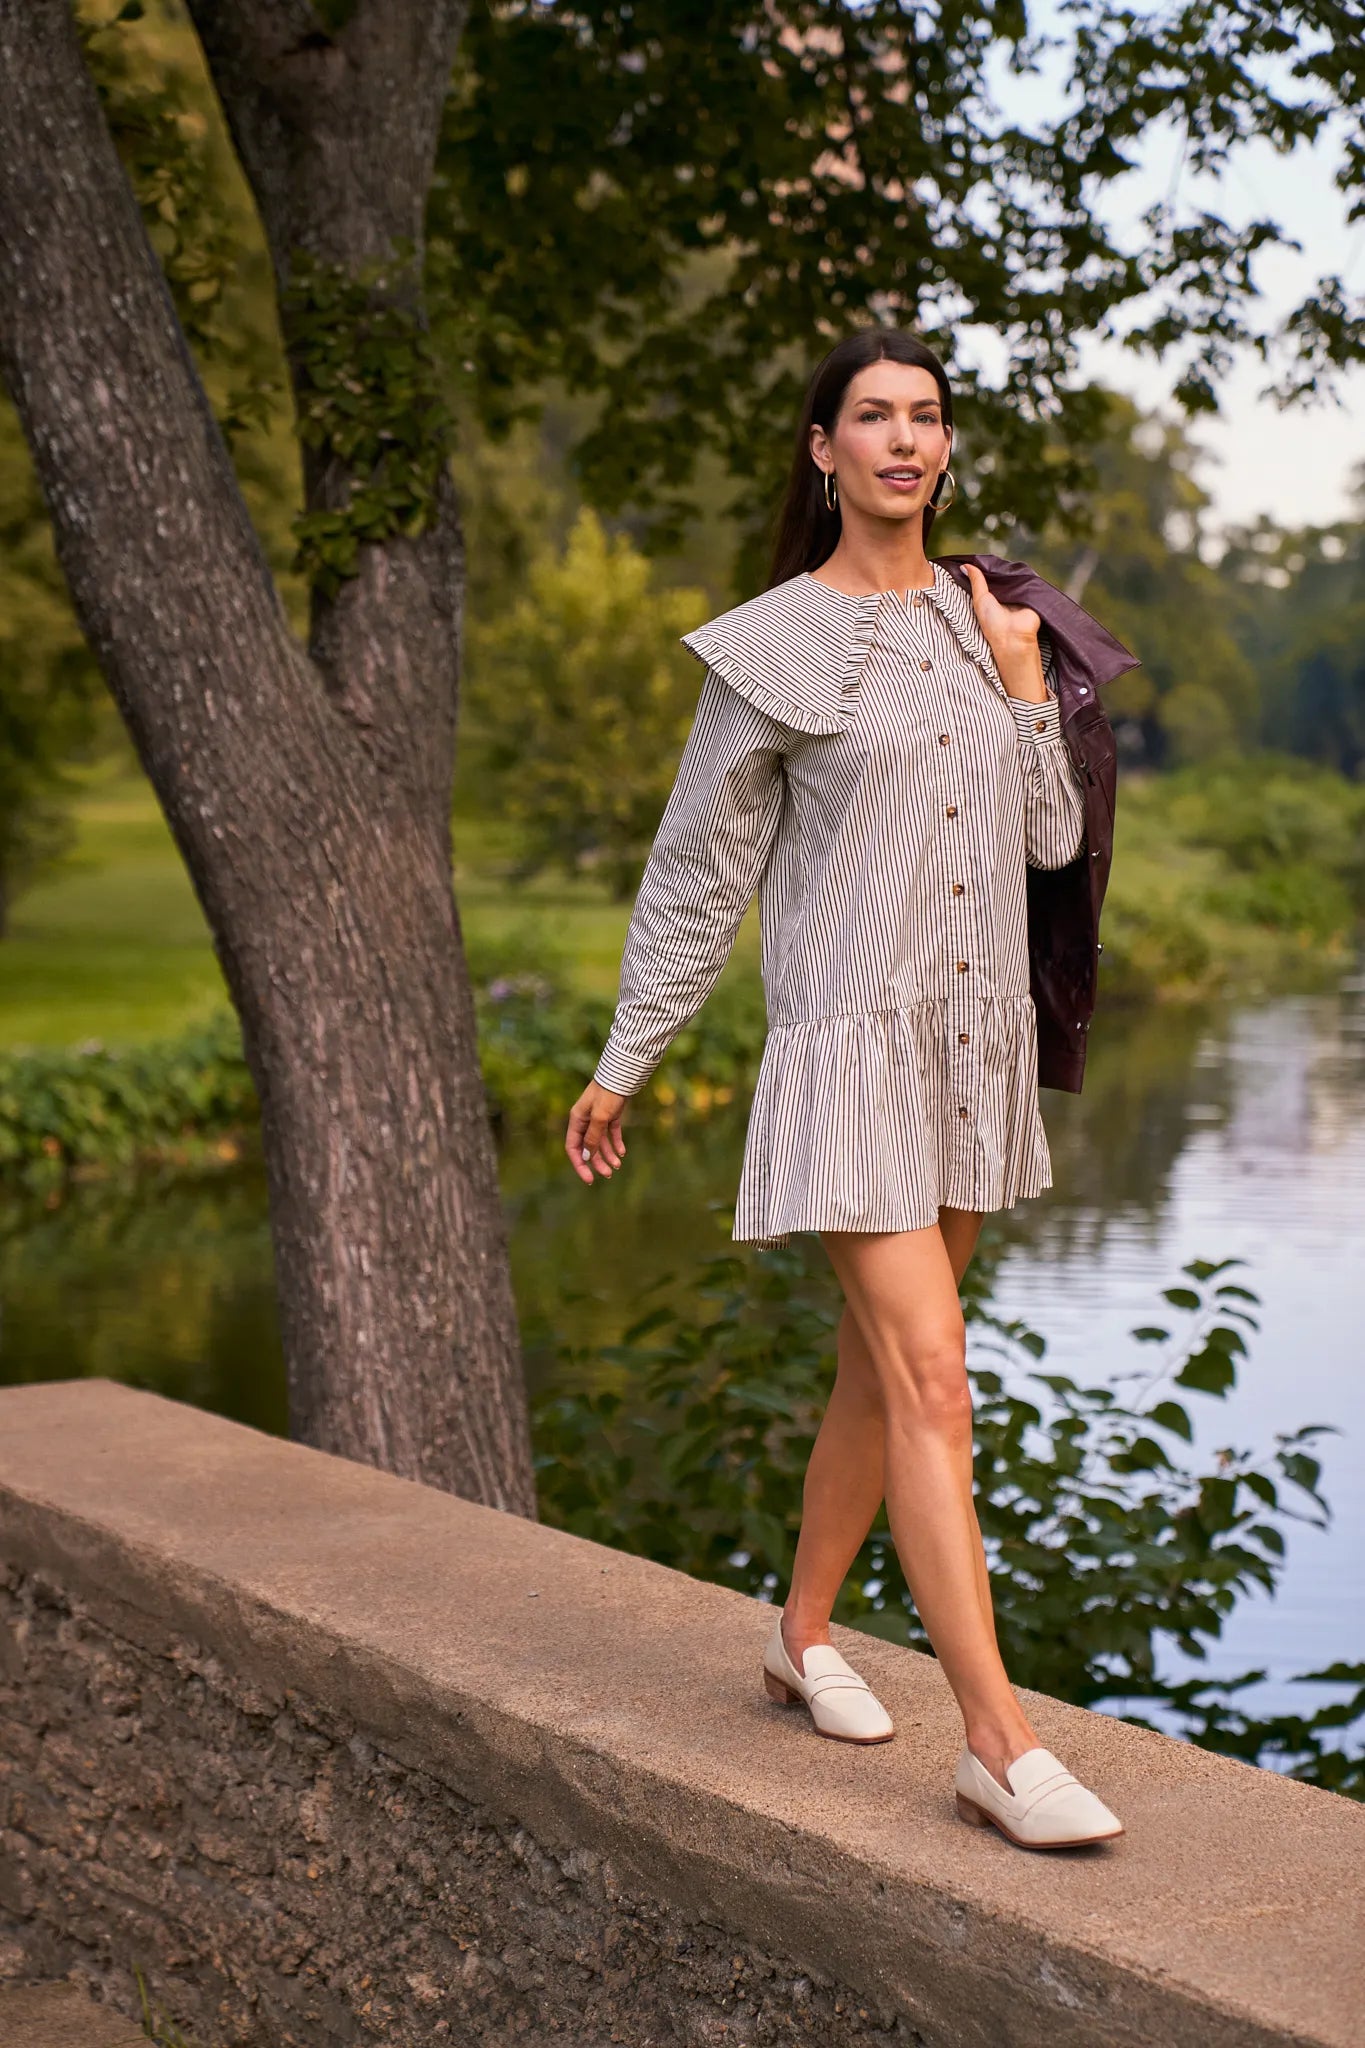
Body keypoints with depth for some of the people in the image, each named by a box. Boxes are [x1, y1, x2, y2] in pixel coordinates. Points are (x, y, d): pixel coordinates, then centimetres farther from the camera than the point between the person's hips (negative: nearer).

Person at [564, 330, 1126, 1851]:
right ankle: (999, 1743, -12)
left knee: (881, 1369, 15)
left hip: (979, 1042, 6)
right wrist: (620, 1068, 1)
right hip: (853, 1042, -6)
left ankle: (805, 1634, 33)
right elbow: (695, 871, -1)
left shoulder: (985, 618, 11)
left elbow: (1052, 839, 10)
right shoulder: (779, 644, -5)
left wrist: (1024, 684, -2)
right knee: (933, 1384, -12)